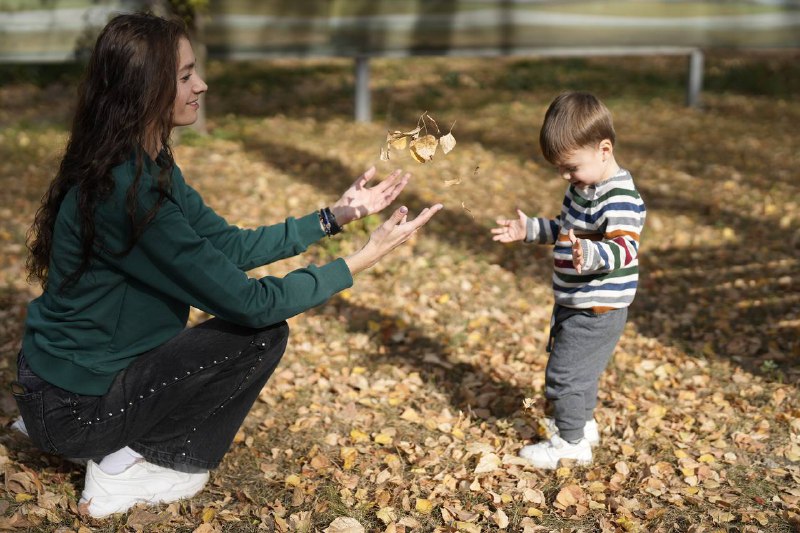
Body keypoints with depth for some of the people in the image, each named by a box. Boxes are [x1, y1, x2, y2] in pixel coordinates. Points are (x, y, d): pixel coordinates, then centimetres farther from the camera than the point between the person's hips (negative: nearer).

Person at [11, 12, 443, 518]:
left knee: (252, 324, 15)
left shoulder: (149, 167, 2)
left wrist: (335, 216, 1)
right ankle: (125, 470, 0)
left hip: (72, 373, 9)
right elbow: (250, 301, -25)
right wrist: (363, 259, -18)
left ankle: (123, 444, 15)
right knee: (265, 333, -9)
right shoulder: (126, 191, -28)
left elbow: (232, 245, 8)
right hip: (71, 405, -9)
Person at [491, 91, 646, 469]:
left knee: (564, 372, -2)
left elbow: (625, 248, -37)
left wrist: (589, 254, -55)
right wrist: (528, 230, 15)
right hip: (574, 301, 10)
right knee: (576, 366, 24)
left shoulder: (620, 198, -25)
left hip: (597, 308, -10)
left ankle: (571, 443, 14)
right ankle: (582, 424, 43)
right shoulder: (582, 186, 7)